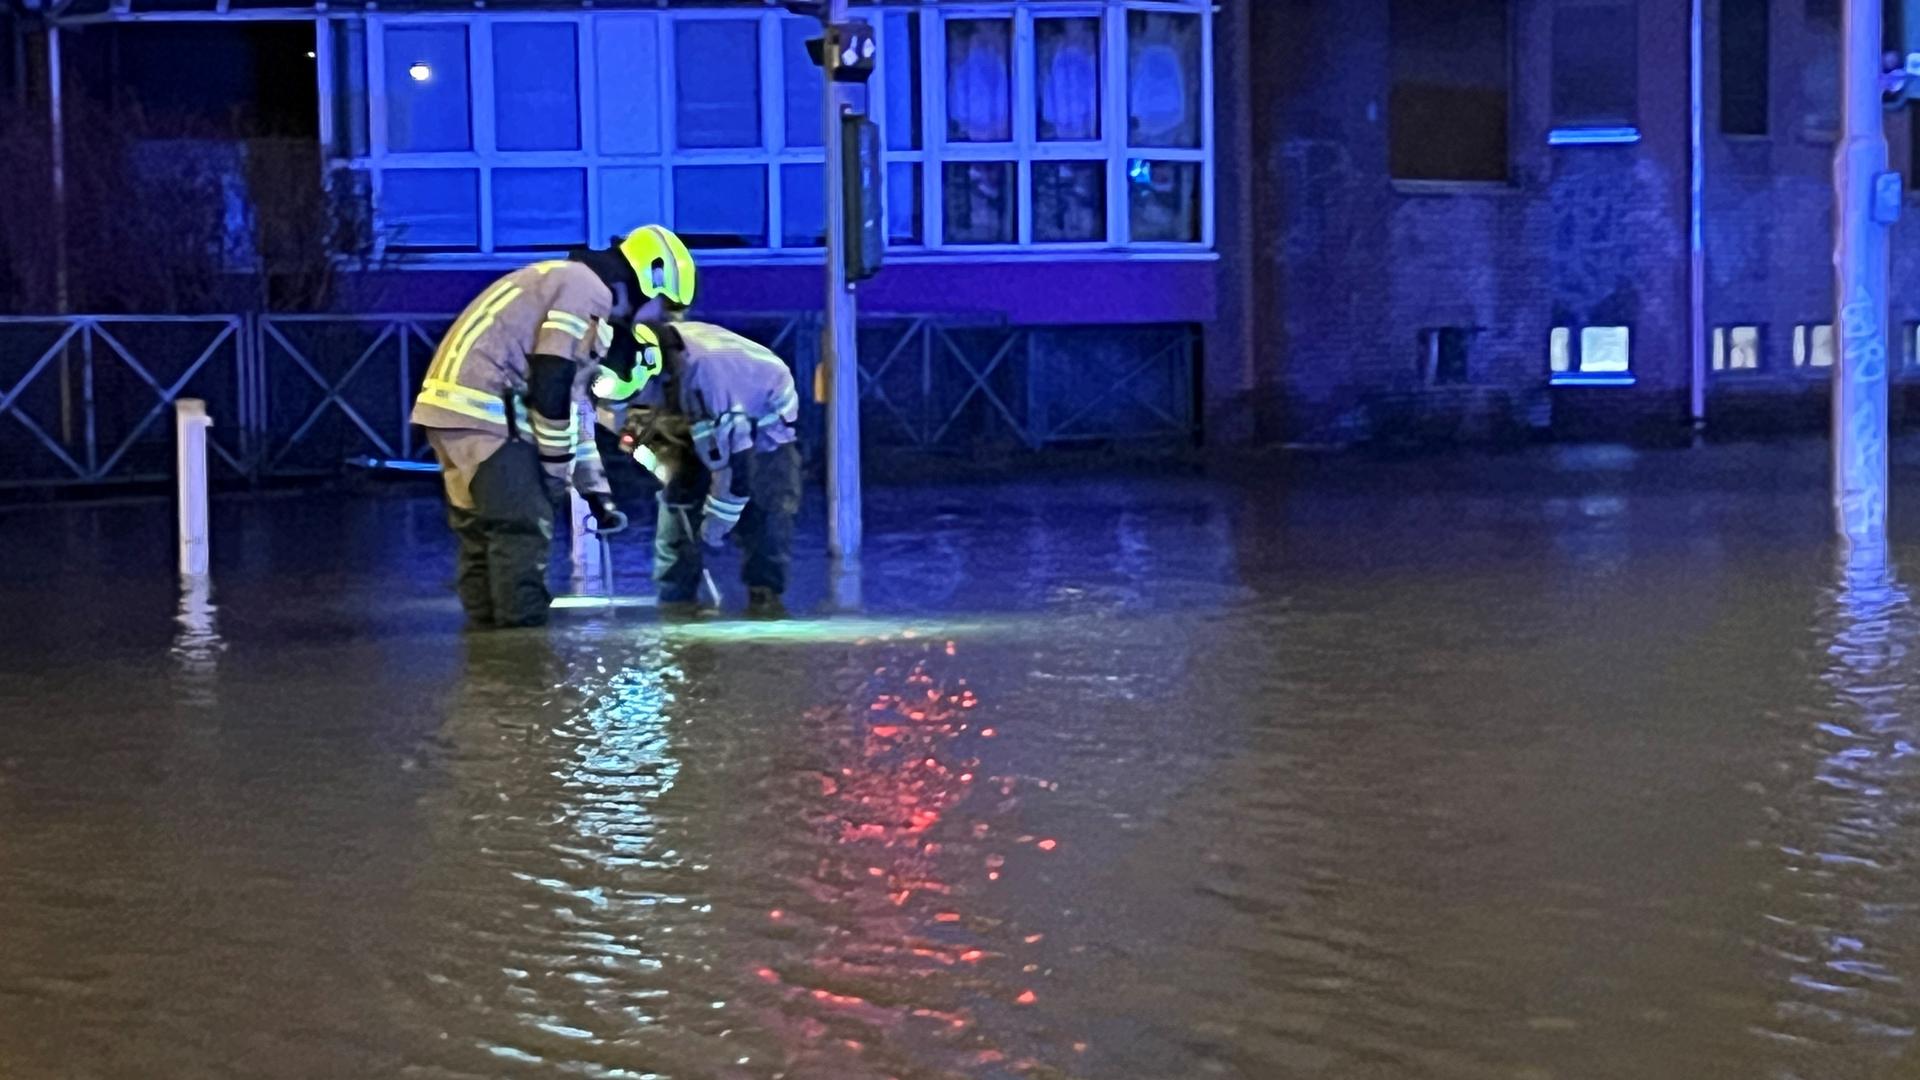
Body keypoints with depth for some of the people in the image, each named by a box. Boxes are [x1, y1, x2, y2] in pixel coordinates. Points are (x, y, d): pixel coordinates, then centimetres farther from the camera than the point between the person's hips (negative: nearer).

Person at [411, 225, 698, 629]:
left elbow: (574, 403, 26)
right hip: (483, 407, -10)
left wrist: (597, 490, 25)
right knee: (524, 531, -7)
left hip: (456, 405, 10)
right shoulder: (589, 291, -8)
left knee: (482, 535, 13)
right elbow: (551, 388, -16)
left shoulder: (579, 291, 24)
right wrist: (558, 469, -6)